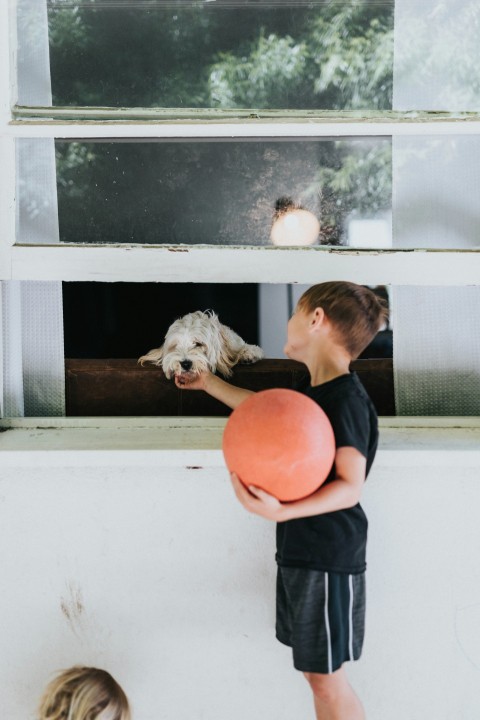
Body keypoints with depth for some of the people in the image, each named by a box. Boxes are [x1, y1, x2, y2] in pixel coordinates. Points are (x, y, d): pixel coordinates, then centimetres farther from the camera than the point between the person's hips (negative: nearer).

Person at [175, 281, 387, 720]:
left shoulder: (347, 398, -18)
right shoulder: (310, 394, 10)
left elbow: (350, 485, -24)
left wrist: (282, 512, -36)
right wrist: (207, 383, 39)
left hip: (328, 559, -9)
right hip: (299, 553, 9)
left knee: (326, 677, 0)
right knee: (318, 673, 15)